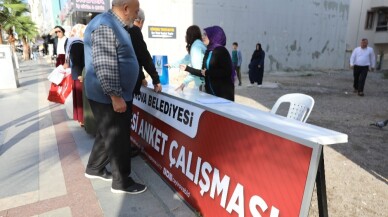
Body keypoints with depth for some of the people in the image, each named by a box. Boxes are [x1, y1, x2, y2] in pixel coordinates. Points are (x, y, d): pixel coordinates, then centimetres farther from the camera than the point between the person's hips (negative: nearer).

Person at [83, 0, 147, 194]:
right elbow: (104, 67, -27)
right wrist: (116, 96, -26)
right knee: (118, 138, 1)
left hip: (117, 94, 10)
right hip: (109, 97, -10)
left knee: (108, 134, 20)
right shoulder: (105, 26, -20)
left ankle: (94, 168, 38)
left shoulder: (115, 26, 15)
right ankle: (121, 182, 16)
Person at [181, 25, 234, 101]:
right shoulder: (208, 51, 11)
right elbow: (204, 73, 14)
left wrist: (208, 72, -16)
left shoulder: (221, 51, -11)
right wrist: (187, 68, 15)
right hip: (211, 92, 7)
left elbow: (227, 72, -20)